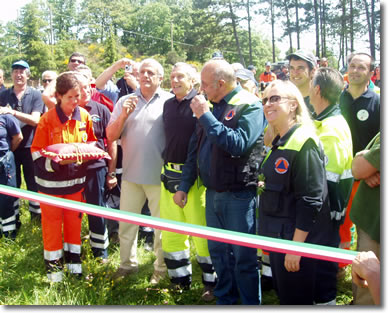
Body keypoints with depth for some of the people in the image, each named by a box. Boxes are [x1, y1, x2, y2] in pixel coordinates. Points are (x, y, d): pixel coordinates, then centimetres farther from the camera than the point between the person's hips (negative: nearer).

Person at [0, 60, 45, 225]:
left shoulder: (35, 95, -3)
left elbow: (35, 120, -13)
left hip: (29, 147, -2)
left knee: (33, 183, 9)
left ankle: (36, 214, 24)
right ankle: (13, 218, 23)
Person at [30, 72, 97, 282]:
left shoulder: (84, 116, -5)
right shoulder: (47, 119, -15)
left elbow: (92, 142, 10)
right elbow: (37, 154, -13)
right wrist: (57, 162, -29)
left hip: (76, 178, 3)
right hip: (51, 180, -3)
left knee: (74, 219, 16)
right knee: (52, 221, 9)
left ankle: (72, 257, 35)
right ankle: (53, 264, 24)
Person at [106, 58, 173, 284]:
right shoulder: (125, 102, 9)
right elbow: (111, 136, 5)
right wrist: (124, 115, -10)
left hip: (159, 175, -4)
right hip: (131, 173, 4)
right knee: (126, 223, 13)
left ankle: (162, 268, 24)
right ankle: (128, 264, 30)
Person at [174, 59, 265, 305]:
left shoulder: (250, 105, -12)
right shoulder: (210, 105, 10)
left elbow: (239, 144, -27)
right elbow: (195, 147, 14)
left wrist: (205, 117, -22)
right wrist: (184, 185, 13)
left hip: (239, 194, -7)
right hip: (212, 192, 7)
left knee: (243, 257, 2)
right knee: (218, 252, 17)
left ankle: (250, 303, 19)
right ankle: (225, 298, 34)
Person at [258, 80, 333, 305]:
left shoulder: (304, 143, -20)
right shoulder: (278, 143, 9)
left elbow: (311, 201, -23)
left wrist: (296, 247, -22)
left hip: (298, 237, -9)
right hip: (278, 235, 9)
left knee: (296, 299, 5)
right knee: (283, 294, 21)